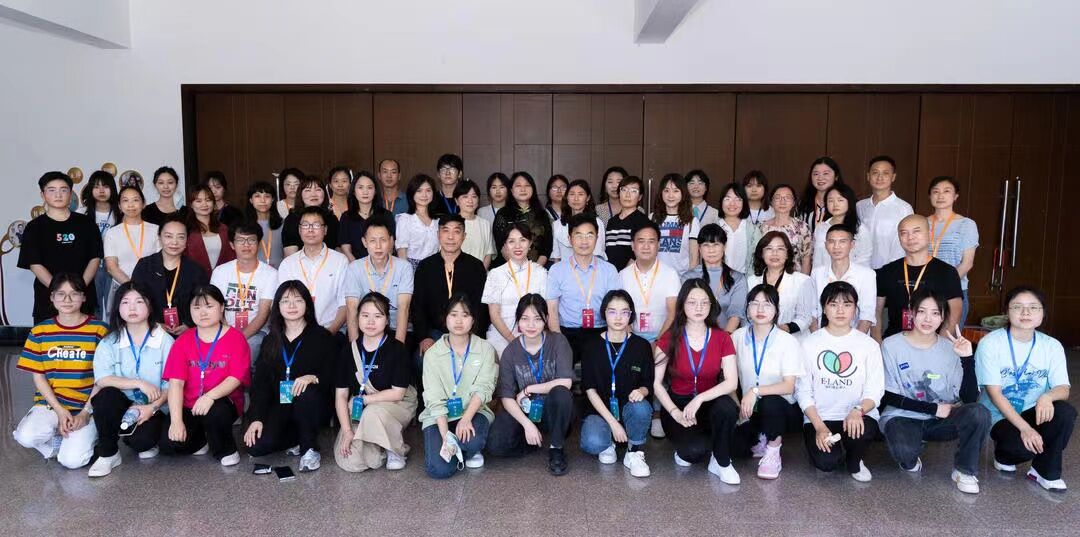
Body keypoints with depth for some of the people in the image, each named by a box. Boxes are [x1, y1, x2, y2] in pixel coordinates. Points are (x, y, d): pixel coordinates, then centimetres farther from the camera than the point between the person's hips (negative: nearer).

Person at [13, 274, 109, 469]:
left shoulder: (99, 330, -3)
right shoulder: (39, 332, 4)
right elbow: (38, 376, 4)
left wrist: (86, 412, -11)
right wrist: (60, 411, -8)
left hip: (87, 406, -3)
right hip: (51, 404, 3)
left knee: (72, 460, -20)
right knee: (26, 437, -27)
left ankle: (82, 438, 14)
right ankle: (60, 439, 6)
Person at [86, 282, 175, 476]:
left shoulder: (165, 341, -4)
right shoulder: (109, 343, 1)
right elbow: (101, 379, -14)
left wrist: (153, 407, -22)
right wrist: (140, 384, -23)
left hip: (153, 408, -2)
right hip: (122, 405, 2)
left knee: (140, 439, -31)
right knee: (106, 395, -31)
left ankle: (146, 444, 10)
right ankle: (108, 454, -12)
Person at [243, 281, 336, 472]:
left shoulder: (322, 337, -1)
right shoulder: (271, 341, 10)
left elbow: (332, 378, -7)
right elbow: (260, 382, 3)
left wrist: (313, 378, -29)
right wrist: (256, 418, -10)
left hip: (311, 407, -2)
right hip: (279, 406, 3)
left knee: (307, 392, -38)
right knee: (256, 446, -24)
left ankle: (310, 449, -15)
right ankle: (299, 439, 7)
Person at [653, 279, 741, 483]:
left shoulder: (722, 338, -3)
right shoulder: (669, 339, -7)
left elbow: (732, 382, -12)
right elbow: (656, 383, -7)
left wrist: (700, 399, -25)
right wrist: (675, 412, -19)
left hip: (709, 404, 2)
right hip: (677, 404, -2)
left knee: (727, 407, -35)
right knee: (697, 449, -30)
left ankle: (721, 463, -10)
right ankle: (686, 450, 9)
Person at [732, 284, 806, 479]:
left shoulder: (788, 341, -10)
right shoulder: (738, 337, 0)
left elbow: (788, 386, -16)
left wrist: (755, 391, -28)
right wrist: (738, 406, -5)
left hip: (779, 406, -3)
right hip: (748, 408, 3)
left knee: (770, 402, -38)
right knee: (736, 445, -23)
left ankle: (773, 452, -11)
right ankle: (759, 439, 14)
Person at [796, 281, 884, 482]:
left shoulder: (868, 345, 4)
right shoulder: (810, 344, 2)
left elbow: (875, 391, -1)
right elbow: (803, 391, 0)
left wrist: (858, 411, -23)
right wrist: (819, 426, -13)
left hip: (858, 417, 1)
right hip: (819, 418, -1)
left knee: (865, 431, -34)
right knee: (826, 462, -27)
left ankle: (854, 462, 3)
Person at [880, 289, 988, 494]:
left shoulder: (950, 348, -1)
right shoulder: (891, 346, -8)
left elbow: (970, 398, -8)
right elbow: (888, 397, -8)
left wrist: (967, 359, -19)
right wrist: (934, 408, -14)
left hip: (941, 419, 3)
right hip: (903, 417, -2)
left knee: (979, 413, -27)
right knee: (904, 451, -35)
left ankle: (964, 471, -2)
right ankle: (910, 460, 6)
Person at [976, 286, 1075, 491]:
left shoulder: (1052, 346, -2)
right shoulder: (990, 343, -14)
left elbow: (1063, 389, -9)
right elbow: (994, 393, -16)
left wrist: (1047, 397, -35)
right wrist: (1024, 428, -25)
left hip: (1034, 412, 4)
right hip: (1000, 416, -4)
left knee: (1066, 411, -28)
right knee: (1027, 446, -32)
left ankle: (1046, 472, -5)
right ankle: (1004, 454, 9)